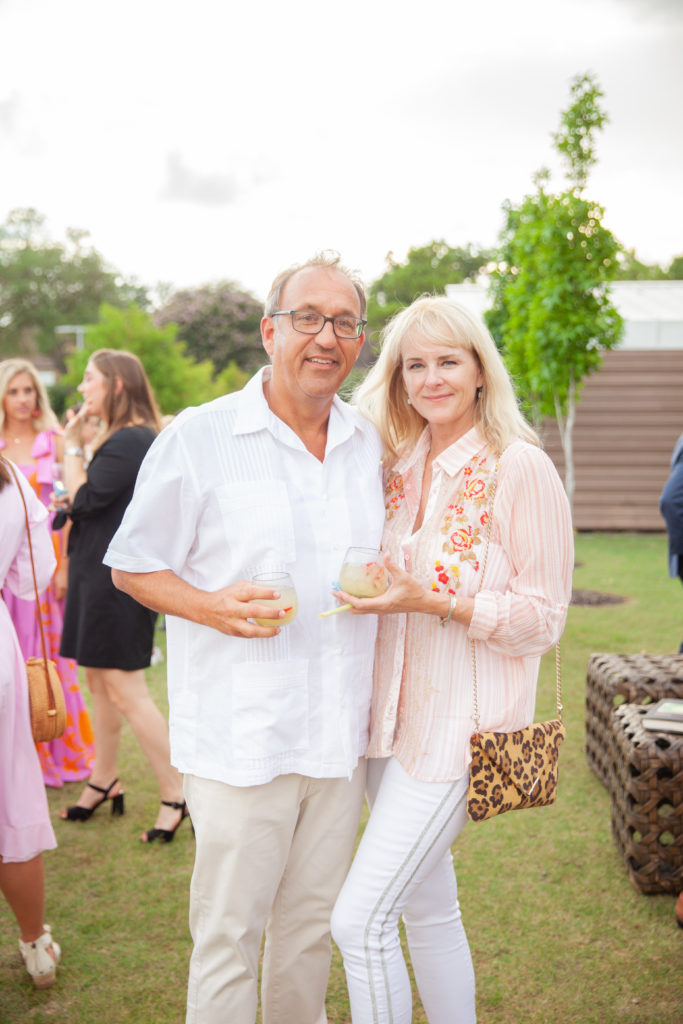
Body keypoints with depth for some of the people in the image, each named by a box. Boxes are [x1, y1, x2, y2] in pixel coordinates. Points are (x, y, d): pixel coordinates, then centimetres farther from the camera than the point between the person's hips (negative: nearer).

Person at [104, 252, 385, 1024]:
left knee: (313, 922, 18)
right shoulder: (197, 438, -7)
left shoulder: (370, 445, 9)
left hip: (339, 731, 5)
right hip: (238, 736, -5)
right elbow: (131, 566, -2)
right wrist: (212, 606, -19)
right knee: (228, 934, 4)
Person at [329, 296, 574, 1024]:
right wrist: (370, 593, 0)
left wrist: (430, 602, -23)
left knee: (360, 918, -8)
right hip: (395, 712, 7)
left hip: (462, 722, -7)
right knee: (427, 904, 19)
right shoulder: (399, 467, 7)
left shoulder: (520, 469, -12)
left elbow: (543, 617, -13)